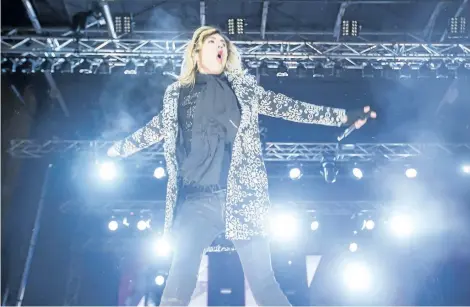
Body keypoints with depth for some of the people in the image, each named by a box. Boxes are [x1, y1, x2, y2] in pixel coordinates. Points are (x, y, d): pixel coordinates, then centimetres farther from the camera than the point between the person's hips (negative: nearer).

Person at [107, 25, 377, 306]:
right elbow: (159, 127, 29)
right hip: (196, 200, 1)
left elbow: (283, 106, 13)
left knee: (263, 280, -3)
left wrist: (341, 116, 8)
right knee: (180, 281, -7)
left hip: (242, 196, 0)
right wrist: (118, 148, 36)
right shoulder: (177, 93, 16)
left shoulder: (242, 86, 14)